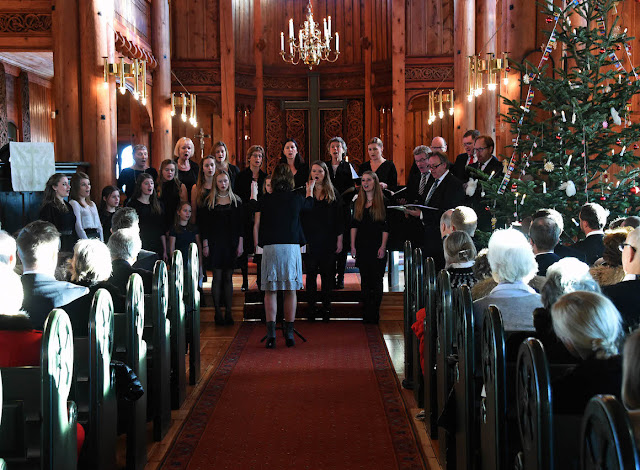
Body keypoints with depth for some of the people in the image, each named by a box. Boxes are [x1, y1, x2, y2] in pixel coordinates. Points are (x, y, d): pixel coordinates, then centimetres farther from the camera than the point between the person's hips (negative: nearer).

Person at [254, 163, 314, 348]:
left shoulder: (264, 200, 4)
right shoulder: (296, 198, 5)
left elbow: (256, 226, 7)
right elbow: (309, 204, 28)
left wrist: (257, 248, 19)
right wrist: (310, 189, 45)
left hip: (270, 248, 0)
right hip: (291, 247, 0)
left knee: (270, 291, 3)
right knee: (290, 291, 7)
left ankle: (271, 333, -5)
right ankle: (289, 333, 8)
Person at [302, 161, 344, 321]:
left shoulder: (332, 193, 7)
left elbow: (339, 218, 6)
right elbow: (300, 216, 3)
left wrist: (339, 239, 0)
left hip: (328, 240, 1)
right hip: (310, 240, 0)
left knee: (327, 274, 3)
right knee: (311, 274, 1)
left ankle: (326, 308, 9)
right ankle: (311, 308, 7)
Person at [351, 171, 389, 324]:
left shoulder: (383, 202, -1)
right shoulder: (358, 203, 11)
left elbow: (386, 227, -4)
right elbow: (354, 225, 11)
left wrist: (383, 247, -11)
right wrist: (352, 245, 3)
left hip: (377, 247, -4)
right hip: (362, 247, 4)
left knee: (376, 281, -1)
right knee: (365, 280, 5)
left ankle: (374, 314, 5)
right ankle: (366, 313, 10)